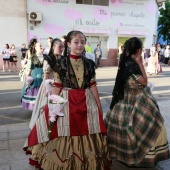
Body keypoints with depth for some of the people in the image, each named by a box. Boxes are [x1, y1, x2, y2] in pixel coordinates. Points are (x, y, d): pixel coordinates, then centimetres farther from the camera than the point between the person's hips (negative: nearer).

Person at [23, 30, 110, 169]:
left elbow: (93, 86, 8)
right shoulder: (61, 63, -3)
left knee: (86, 135, 8)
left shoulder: (89, 63, 5)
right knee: (66, 135, 5)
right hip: (66, 101, -2)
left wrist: (99, 106, 9)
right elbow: (57, 87, -3)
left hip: (86, 102, 3)